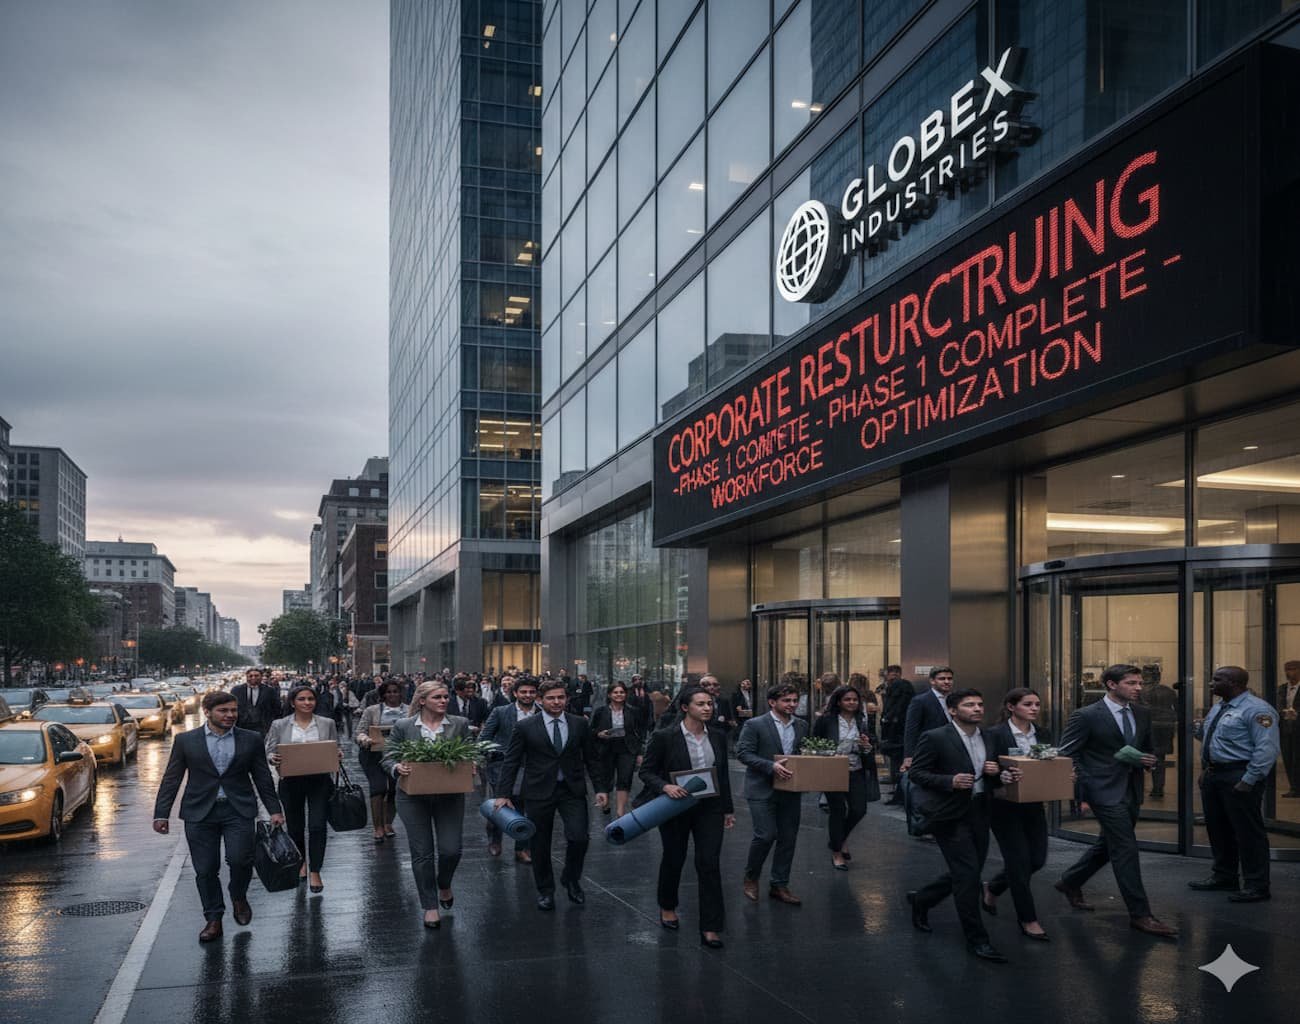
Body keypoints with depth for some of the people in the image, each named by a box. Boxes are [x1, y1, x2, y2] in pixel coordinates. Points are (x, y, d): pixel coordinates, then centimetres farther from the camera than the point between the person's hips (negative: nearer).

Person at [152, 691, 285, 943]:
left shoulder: (251, 740, 5)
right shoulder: (185, 740, 3)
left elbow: (262, 777, 10)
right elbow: (171, 779, 5)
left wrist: (274, 809, 7)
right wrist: (161, 814, 0)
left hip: (238, 811, 0)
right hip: (200, 813, 0)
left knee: (240, 859, -13)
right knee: (205, 870, 3)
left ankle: (239, 897, 18)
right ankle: (213, 920, 19)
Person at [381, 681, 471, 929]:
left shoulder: (460, 724, 2)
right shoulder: (403, 727, -2)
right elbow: (388, 758, 0)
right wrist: (398, 768, -20)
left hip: (450, 796, 1)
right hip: (414, 798, -1)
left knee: (451, 850, -3)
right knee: (422, 853, 4)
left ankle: (444, 885, 31)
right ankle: (430, 906, 20)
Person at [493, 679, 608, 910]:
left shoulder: (580, 724, 3)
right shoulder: (525, 727, -3)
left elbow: (592, 759, 8)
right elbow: (511, 762, -2)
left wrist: (600, 788, 2)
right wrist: (503, 794, -7)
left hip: (572, 790, 1)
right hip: (539, 791, -1)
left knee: (579, 838, -11)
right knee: (539, 845, 7)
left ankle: (571, 879, 18)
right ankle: (545, 891, 27)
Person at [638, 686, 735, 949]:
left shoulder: (718, 737, 2)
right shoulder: (664, 737, -12)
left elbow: (723, 775, 10)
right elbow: (646, 771, -8)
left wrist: (728, 809, 12)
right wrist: (665, 786, -26)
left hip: (710, 808, 2)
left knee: (710, 864, -6)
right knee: (674, 859, 15)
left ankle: (710, 928, 0)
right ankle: (667, 907, 42)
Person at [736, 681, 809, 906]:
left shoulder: (802, 726, 11)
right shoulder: (755, 725, -7)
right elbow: (743, 753, -12)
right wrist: (771, 766, -23)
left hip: (790, 791, 6)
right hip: (763, 790, -5)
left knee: (788, 838, 7)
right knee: (766, 835, -11)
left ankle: (779, 885, 21)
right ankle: (751, 878, 13)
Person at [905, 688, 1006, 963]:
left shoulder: (987, 739, 10)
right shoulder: (934, 738, -11)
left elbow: (992, 781, 19)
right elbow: (915, 773, -11)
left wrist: (995, 772, -5)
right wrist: (950, 781, -24)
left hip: (978, 814, 7)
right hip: (950, 815, -7)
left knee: (967, 874, 14)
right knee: (967, 874, -8)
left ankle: (921, 899, 37)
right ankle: (977, 939, 6)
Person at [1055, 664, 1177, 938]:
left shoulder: (1142, 714, 8)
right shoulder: (1086, 716, -12)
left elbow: (1147, 748, 21)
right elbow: (1066, 754, -8)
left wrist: (1149, 761, -3)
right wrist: (1085, 788, -14)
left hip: (1132, 791, 7)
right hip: (1105, 792, -7)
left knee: (1108, 845, 18)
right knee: (1126, 850, -7)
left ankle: (1070, 882, 37)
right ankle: (1140, 915, 1)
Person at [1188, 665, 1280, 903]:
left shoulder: (1256, 710, -15)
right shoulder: (1218, 708, 14)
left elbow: (1267, 749, -21)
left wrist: (1248, 781, -23)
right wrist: (1206, 769, 16)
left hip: (1239, 778, -9)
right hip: (1213, 774, 9)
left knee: (1248, 832, 0)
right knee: (1217, 828, 17)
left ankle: (1256, 887, 11)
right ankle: (1223, 877, 32)